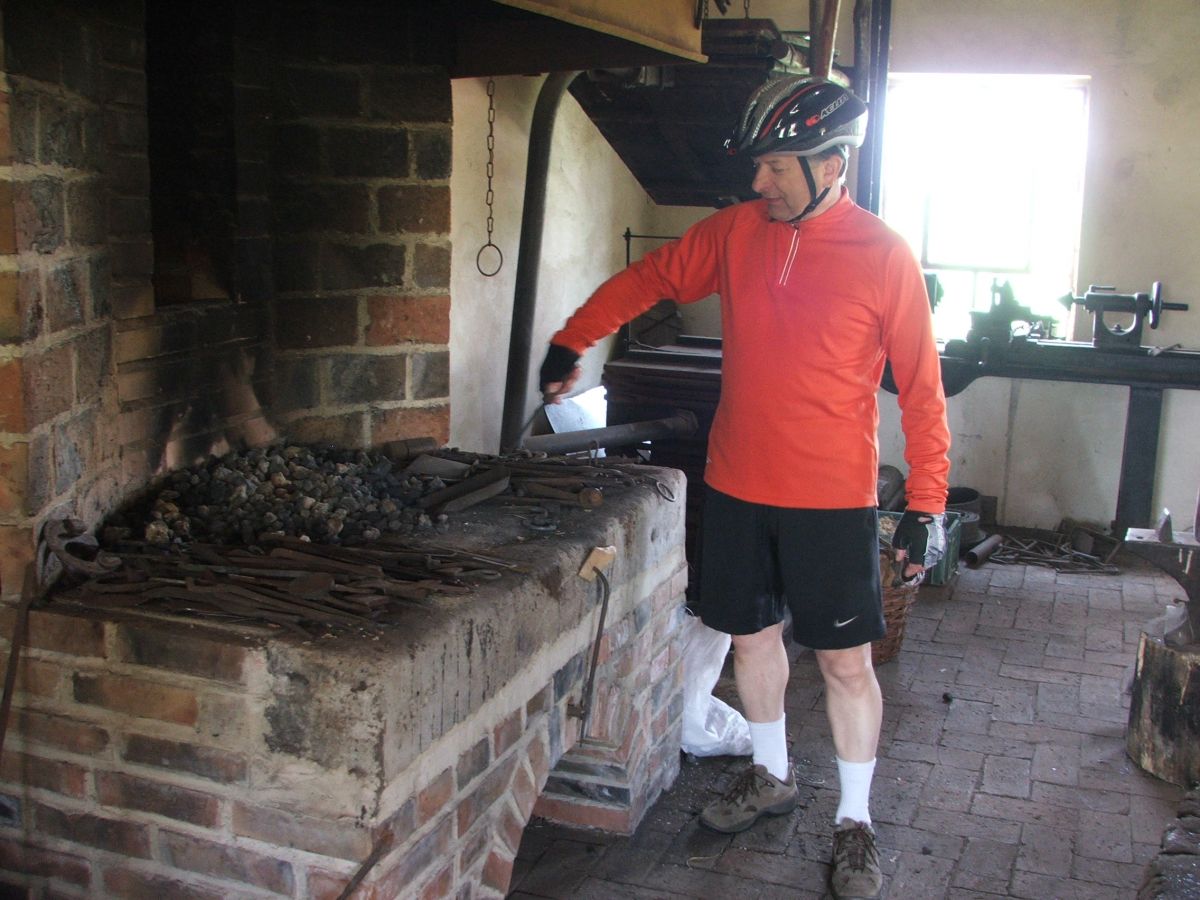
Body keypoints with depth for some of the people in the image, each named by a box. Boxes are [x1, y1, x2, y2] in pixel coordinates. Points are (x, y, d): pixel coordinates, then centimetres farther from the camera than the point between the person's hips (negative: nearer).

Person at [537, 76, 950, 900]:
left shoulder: (884, 256, -10)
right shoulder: (736, 231, 2)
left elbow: (922, 389, -7)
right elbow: (648, 279, 15)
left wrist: (927, 505, -9)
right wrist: (571, 344, 9)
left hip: (832, 500, -4)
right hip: (737, 489, 5)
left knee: (845, 660, 4)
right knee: (752, 635, 17)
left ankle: (856, 820, 22)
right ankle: (773, 776, 39)